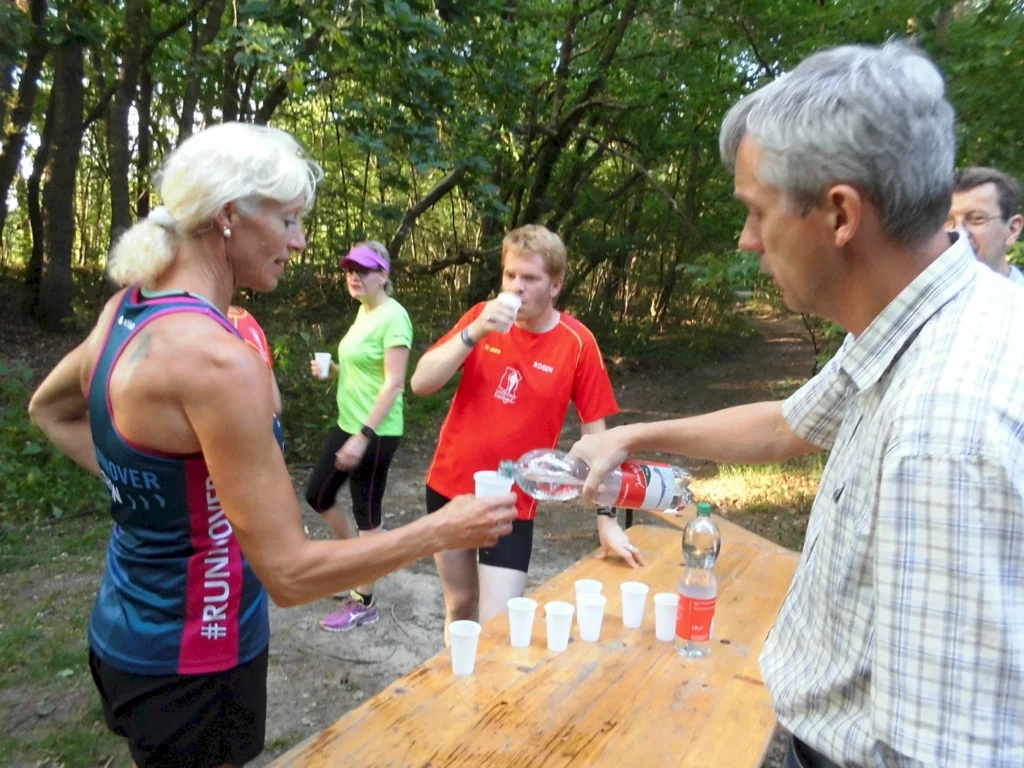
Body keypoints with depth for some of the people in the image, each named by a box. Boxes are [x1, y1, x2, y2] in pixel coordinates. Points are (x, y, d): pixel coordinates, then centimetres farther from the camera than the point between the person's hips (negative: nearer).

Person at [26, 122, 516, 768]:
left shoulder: (128, 308, -3)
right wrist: (442, 532, -20)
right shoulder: (215, 358, -31)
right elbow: (289, 572, -28)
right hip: (193, 662, -8)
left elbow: (49, 410, 17)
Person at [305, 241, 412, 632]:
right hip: (347, 424, 10)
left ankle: (363, 604, 19)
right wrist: (333, 369, 2)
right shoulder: (363, 311, 11)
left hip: (375, 433, -10)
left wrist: (363, 437, -26)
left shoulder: (392, 316, -17)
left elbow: (393, 383, -22)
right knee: (317, 495, 17)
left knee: (366, 513, 2)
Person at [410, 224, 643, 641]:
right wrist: (474, 333, -26)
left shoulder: (577, 343, -13)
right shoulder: (482, 316, -6)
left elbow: (594, 433, -9)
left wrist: (606, 518, -10)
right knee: (459, 603, 21)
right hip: (449, 485, 3)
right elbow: (420, 383, -12)